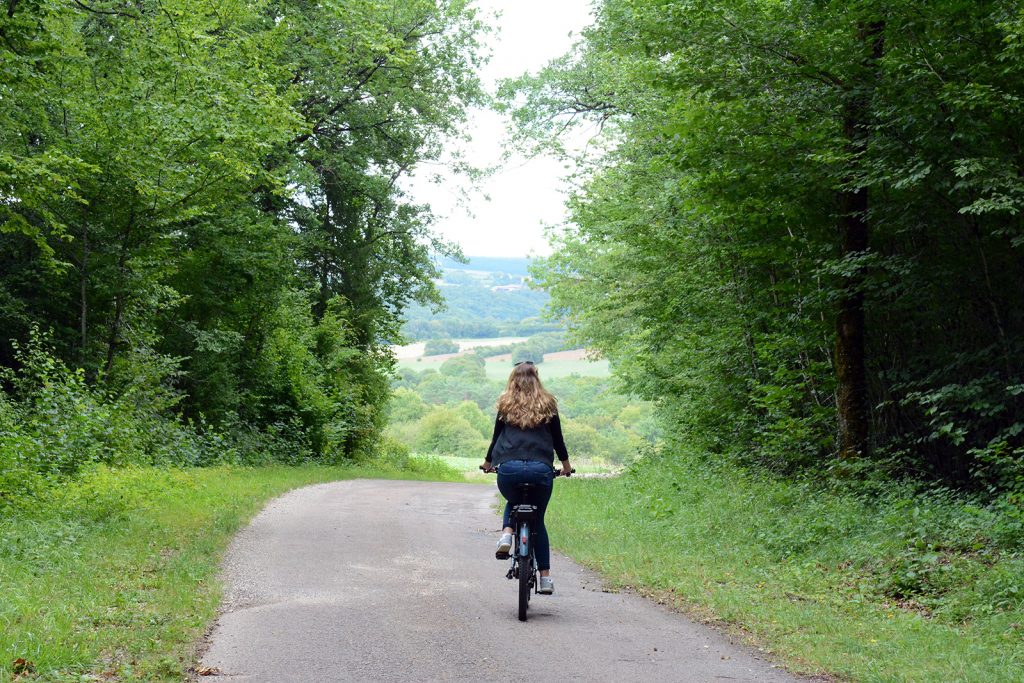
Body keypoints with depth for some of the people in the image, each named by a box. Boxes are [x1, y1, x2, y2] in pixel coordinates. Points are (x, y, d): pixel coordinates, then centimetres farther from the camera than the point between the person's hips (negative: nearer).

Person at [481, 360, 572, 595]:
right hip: (541, 468, 0)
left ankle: (507, 533, 1)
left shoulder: (505, 404, 12)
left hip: (509, 468, 0)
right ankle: (545, 576, 12)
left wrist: (488, 461, 36)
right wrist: (566, 464, 34)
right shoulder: (547, 404, 12)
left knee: (513, 502, 31)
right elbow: (557, 438, 18)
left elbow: (497, 436, 18)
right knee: (538, 520, 16)